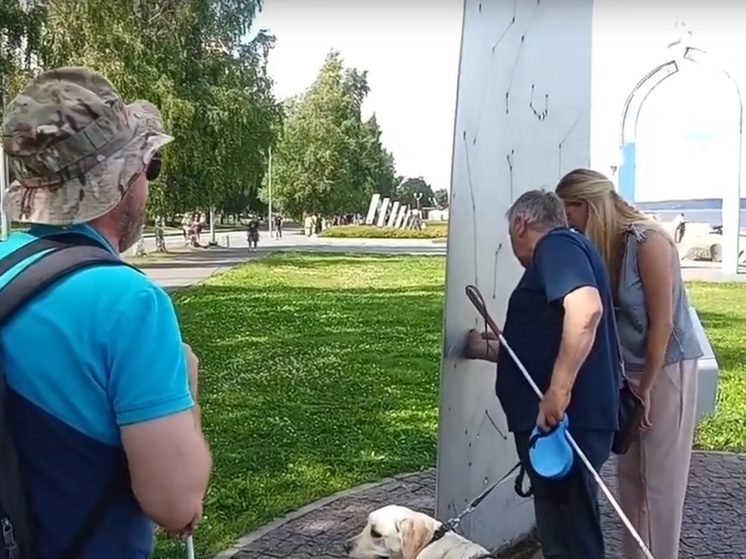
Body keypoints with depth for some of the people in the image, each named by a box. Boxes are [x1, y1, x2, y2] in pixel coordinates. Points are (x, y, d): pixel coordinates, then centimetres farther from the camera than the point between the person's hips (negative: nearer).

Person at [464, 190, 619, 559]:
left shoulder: (556, 244, -7)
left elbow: (586, 309, -27)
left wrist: (558, 390, -28)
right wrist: (488, 350, 41)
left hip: (564, 420, -10)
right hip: (558, 422, 10)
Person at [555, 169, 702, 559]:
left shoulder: (648, 241, -19)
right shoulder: (602, 248, 0)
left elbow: (662, 324, -18)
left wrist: (645, 390, -14)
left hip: (667, 369, -7)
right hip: (630, 371, 7)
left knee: (659, 479, 3)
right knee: (630, 476, 13)